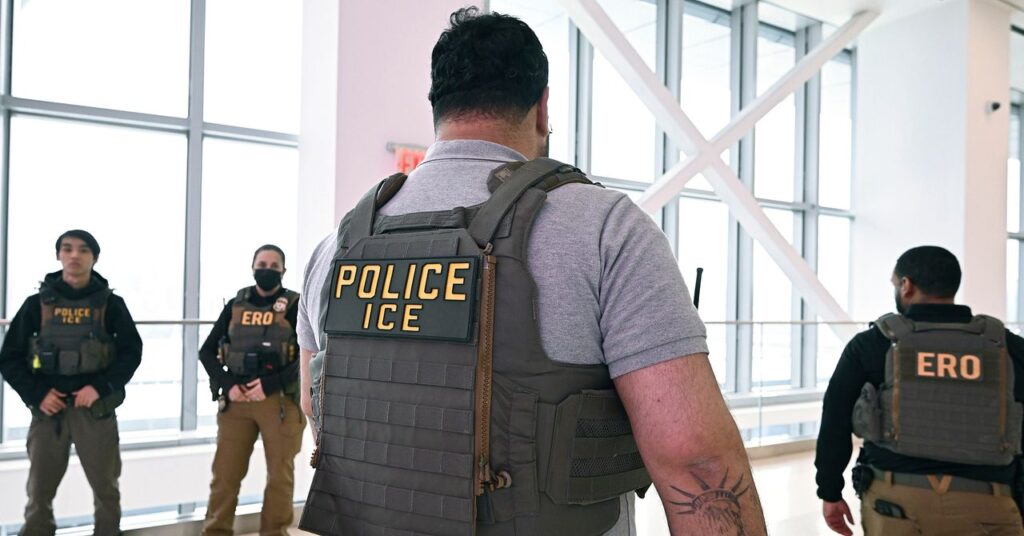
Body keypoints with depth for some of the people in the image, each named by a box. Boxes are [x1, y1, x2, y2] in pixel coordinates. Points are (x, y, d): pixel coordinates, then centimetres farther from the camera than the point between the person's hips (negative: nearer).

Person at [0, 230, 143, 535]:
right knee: (39, 490, 6)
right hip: (48, 408, 1)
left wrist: (100, 387, -14)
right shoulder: (37, 303, 4)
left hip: (96, 408, -1)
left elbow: (132, 352, -1)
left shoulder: (110, 304, 2)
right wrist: (36, 394, -8)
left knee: (105, 487, 7)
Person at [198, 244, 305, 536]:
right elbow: (207, 351, 12)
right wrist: (227, 384, -3)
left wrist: (270, 384, -16)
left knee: (280, 474, 5)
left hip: (280, 400, -3)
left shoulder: (295, 306, 0)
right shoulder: (236, 304, 11)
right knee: (225, 473, 5)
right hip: (236, 400, 3)